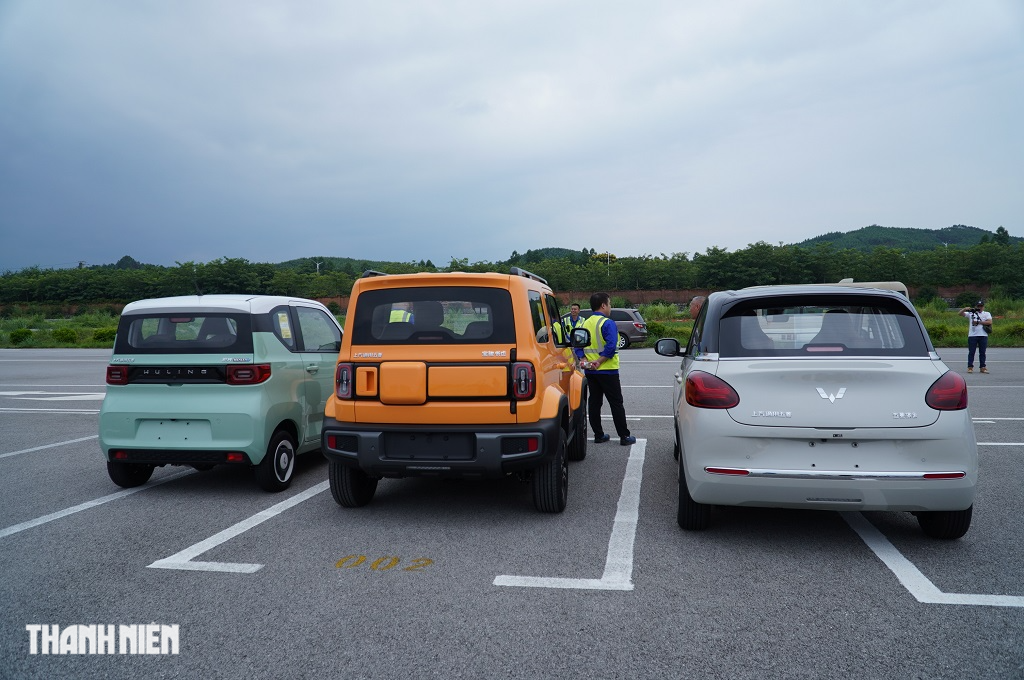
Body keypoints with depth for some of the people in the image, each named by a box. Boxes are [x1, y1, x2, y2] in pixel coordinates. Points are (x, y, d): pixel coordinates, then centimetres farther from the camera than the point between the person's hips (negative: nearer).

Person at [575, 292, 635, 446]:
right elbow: (611, 346, -24)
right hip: (607, 370, -7)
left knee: (594, 402, 10)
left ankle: (598, 435, 14)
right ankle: (624, 436, 3)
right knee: (616, 403, 0)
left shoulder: (585, 324, 10)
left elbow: (578, 346, 7)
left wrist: (583, 360, -5)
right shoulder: (608, 323, -13)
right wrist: (599, 361, -19)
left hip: (590, 371, 7)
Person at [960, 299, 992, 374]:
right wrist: (965, 309, -14)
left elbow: (989, 322, -6)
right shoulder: (971, 313, 11)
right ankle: (970, 367, 2)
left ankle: (983, 367, 11)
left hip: (983, 336, 0)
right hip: (972, 336, 0)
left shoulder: (987, 314, 11)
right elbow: (960, 313, 3)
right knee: (971, 352, 0)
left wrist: (978, 322, -11)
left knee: (982, 352, 5)